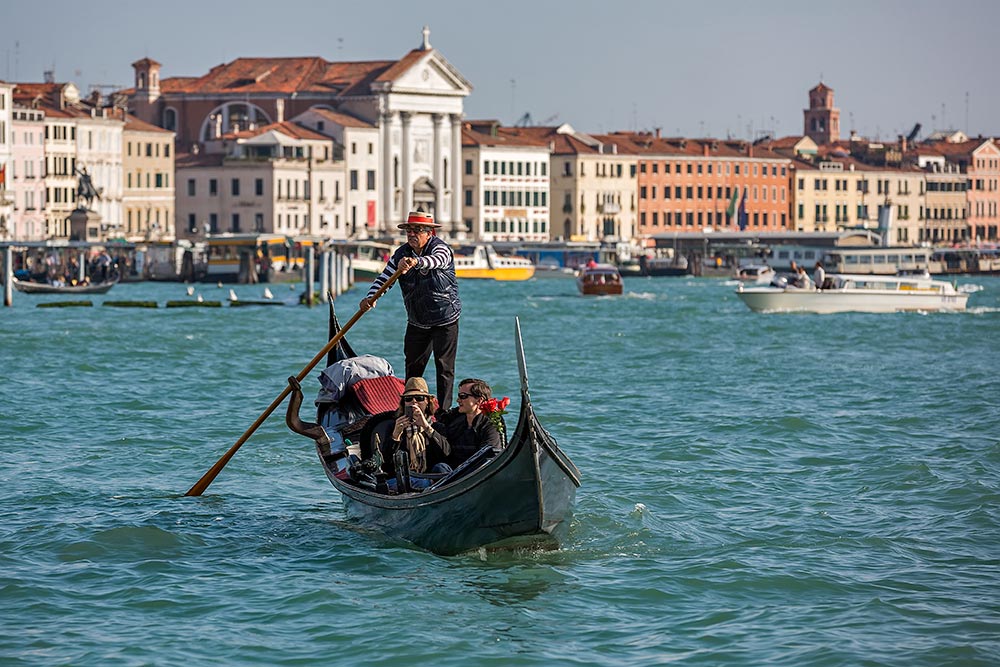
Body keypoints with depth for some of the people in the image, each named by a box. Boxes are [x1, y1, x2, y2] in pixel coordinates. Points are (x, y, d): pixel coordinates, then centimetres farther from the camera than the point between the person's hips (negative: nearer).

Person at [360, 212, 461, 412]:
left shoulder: (440, 247, -14)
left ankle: (443, 411, -1)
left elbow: (437, 260, -38)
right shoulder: (401, 254, 2)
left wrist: (415, 262, -59)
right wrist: (370, 297, -24)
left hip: (445, 320, -5)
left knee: (444, 368, -3)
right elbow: (384, 277, -4)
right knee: (413, 367, 9)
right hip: (416, 322, 5)